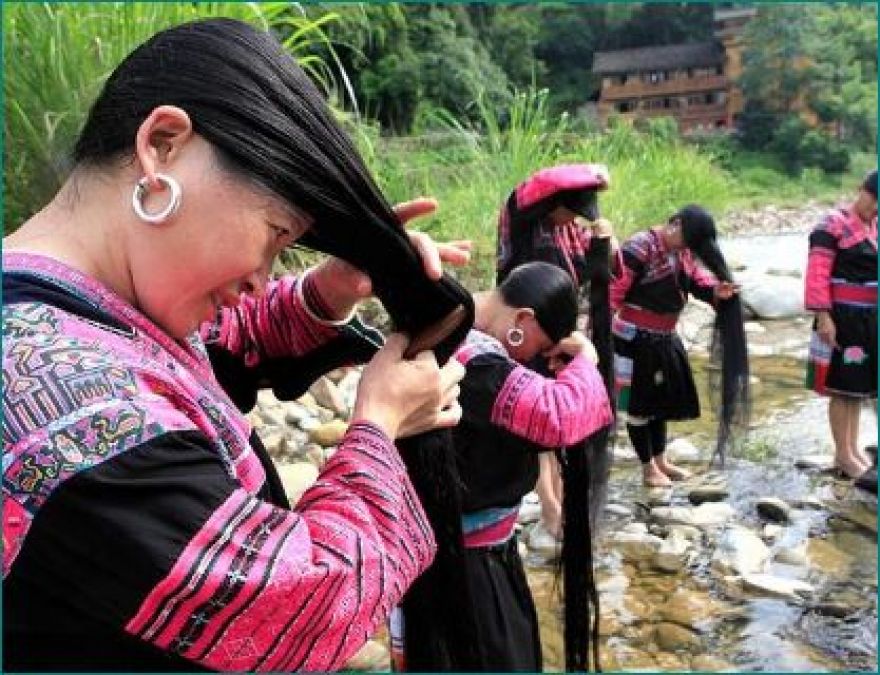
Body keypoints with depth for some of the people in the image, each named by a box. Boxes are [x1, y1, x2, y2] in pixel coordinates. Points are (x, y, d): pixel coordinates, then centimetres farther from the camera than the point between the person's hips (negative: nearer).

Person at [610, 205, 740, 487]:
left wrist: (716, 290, -11)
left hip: (664, 339, 9)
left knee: (662, 398, 17)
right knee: (638, 403, 3)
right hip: (635, 339, -9)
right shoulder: (639, 248, -21)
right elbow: (613, 289, -24)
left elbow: (695, 279, 11)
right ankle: (648, 468, 15)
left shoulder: (682, 250, 5)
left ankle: (661, 460, 32)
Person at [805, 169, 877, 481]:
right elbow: (817, 275, -16)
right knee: (843, 387, -1)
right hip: (843, 318, -7)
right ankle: (843, 454, 10)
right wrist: (824, 317, -21)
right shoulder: (833, 225, -11)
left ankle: (853, 447, 26)